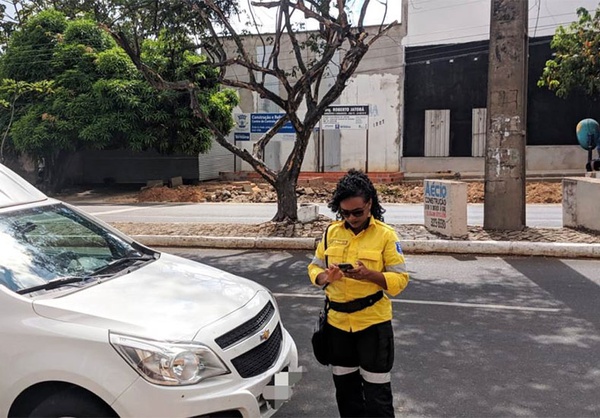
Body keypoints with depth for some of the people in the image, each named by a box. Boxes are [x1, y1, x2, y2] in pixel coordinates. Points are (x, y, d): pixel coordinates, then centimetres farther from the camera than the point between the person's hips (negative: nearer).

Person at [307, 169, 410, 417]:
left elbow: (400, 279, -10)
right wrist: (325, 276, -16)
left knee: (376, 391, 4)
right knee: (345, 387, 18)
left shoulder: (385, 234, -8)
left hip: (373, 322, -4)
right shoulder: (332, 232, 3)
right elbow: (314, 267, 7)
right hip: (338, 322, 4)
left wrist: (370, 275, -27)